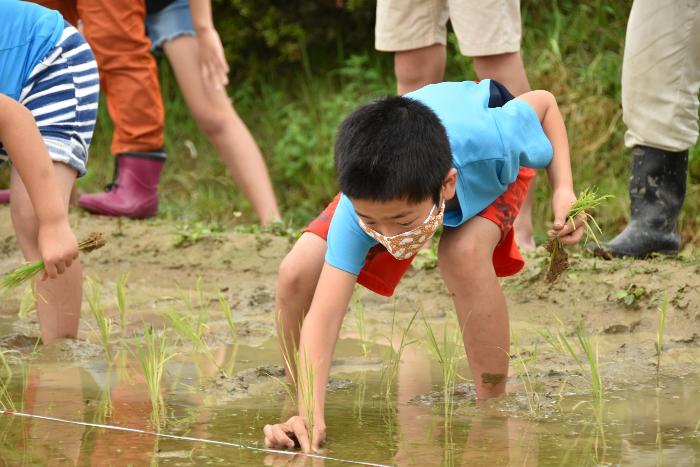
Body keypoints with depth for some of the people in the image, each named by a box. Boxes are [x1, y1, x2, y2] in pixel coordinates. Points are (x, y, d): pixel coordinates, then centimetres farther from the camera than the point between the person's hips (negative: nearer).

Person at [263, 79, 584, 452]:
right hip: (378, 181, 1)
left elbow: (543, 102, -21)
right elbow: (323, 314, -47)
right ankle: (300, 409, 6)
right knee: (297, 274, -19)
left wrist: (563, 190, -33)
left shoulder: (489, 141, -45)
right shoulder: (359, 206, -44)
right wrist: (310, 416, -59)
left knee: (463, 253, -35)